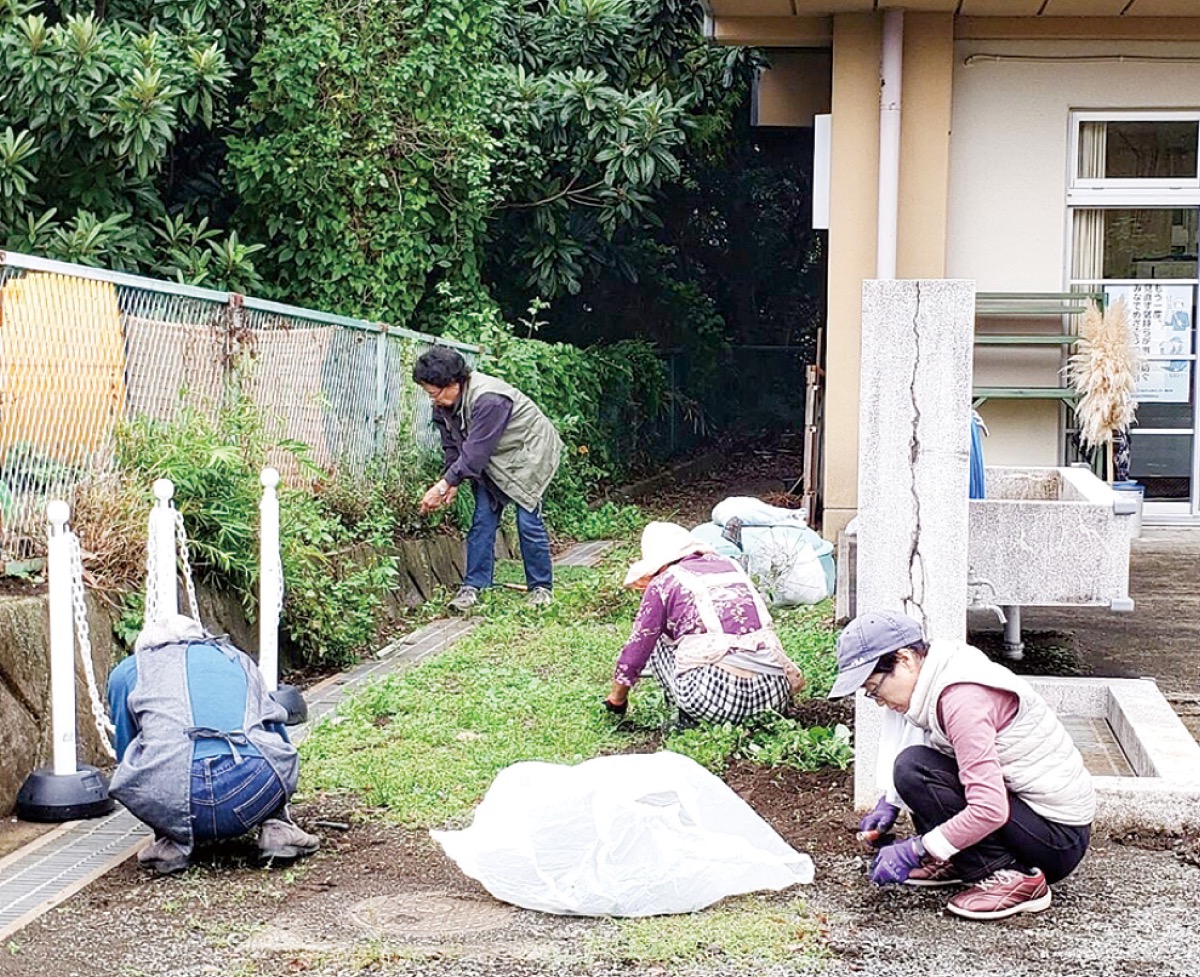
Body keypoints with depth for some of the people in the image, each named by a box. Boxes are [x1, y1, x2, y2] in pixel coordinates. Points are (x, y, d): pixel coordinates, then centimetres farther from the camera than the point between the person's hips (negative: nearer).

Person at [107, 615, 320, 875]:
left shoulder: (128, 670, 29)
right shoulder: (238, 659, 35)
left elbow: (126, 755, 36)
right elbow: (278, 732, 47)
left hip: (175, 799, -2)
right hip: (256, 791, 2)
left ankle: (173, 842, 12)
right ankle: (276, 828, 16)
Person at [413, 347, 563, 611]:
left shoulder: (488, 399, -36)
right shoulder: (444, 405, -9)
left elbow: (475, 451, -35)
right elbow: (452, 447, -2)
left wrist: (445, 484, -34)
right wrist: (451, 483, -15)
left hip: (528, 451, -8)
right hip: (493, 460, 8)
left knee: (528, 520, -9)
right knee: (483, 519, -1)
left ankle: (541, 587, 4)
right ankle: (473, 587, 0)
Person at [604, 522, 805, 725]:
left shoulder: (663, 583, 10)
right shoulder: (731, 566, 24)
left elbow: (637, 648, 15)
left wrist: (615, 700, 30)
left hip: (712, 697, -4)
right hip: (776, 692, 4)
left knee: (657, 641, 22)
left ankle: (689, 717, 7)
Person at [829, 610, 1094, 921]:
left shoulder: (962, 697, -23)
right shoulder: (939, 681, 5)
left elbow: (989, 810, -30)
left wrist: (914, 851, -22)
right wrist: (890, 802, 7)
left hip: (1058, 839, -10)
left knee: (914, 768, -20)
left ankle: (1006, 876, -15)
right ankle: (960, 862, 10)